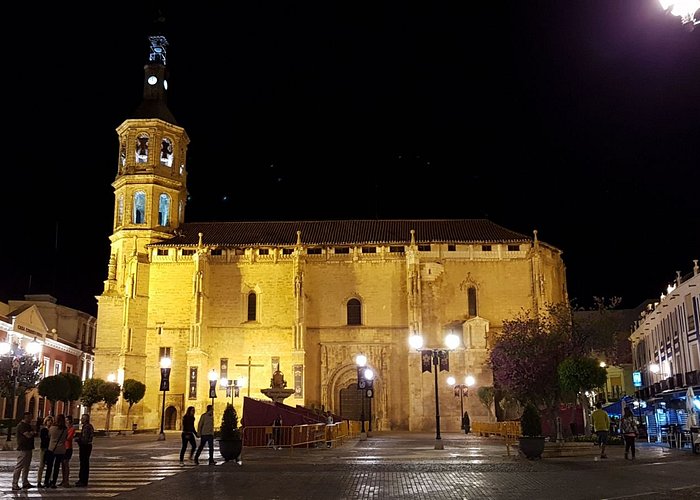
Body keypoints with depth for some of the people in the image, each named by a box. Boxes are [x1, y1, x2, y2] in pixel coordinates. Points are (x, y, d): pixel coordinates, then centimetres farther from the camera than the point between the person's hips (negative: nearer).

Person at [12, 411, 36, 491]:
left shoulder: (28, 426, 17)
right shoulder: (21, 426, -14)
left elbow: (33, 433, 19)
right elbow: (28, 435, -22)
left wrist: (32, 433, -3)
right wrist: (33, 433, -3)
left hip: (28, 448, 10)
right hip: (23, 449, -10)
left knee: (26, 466, 14)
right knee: (19, 467, -7)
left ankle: (25, 483, 20)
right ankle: (14, 485, -4)